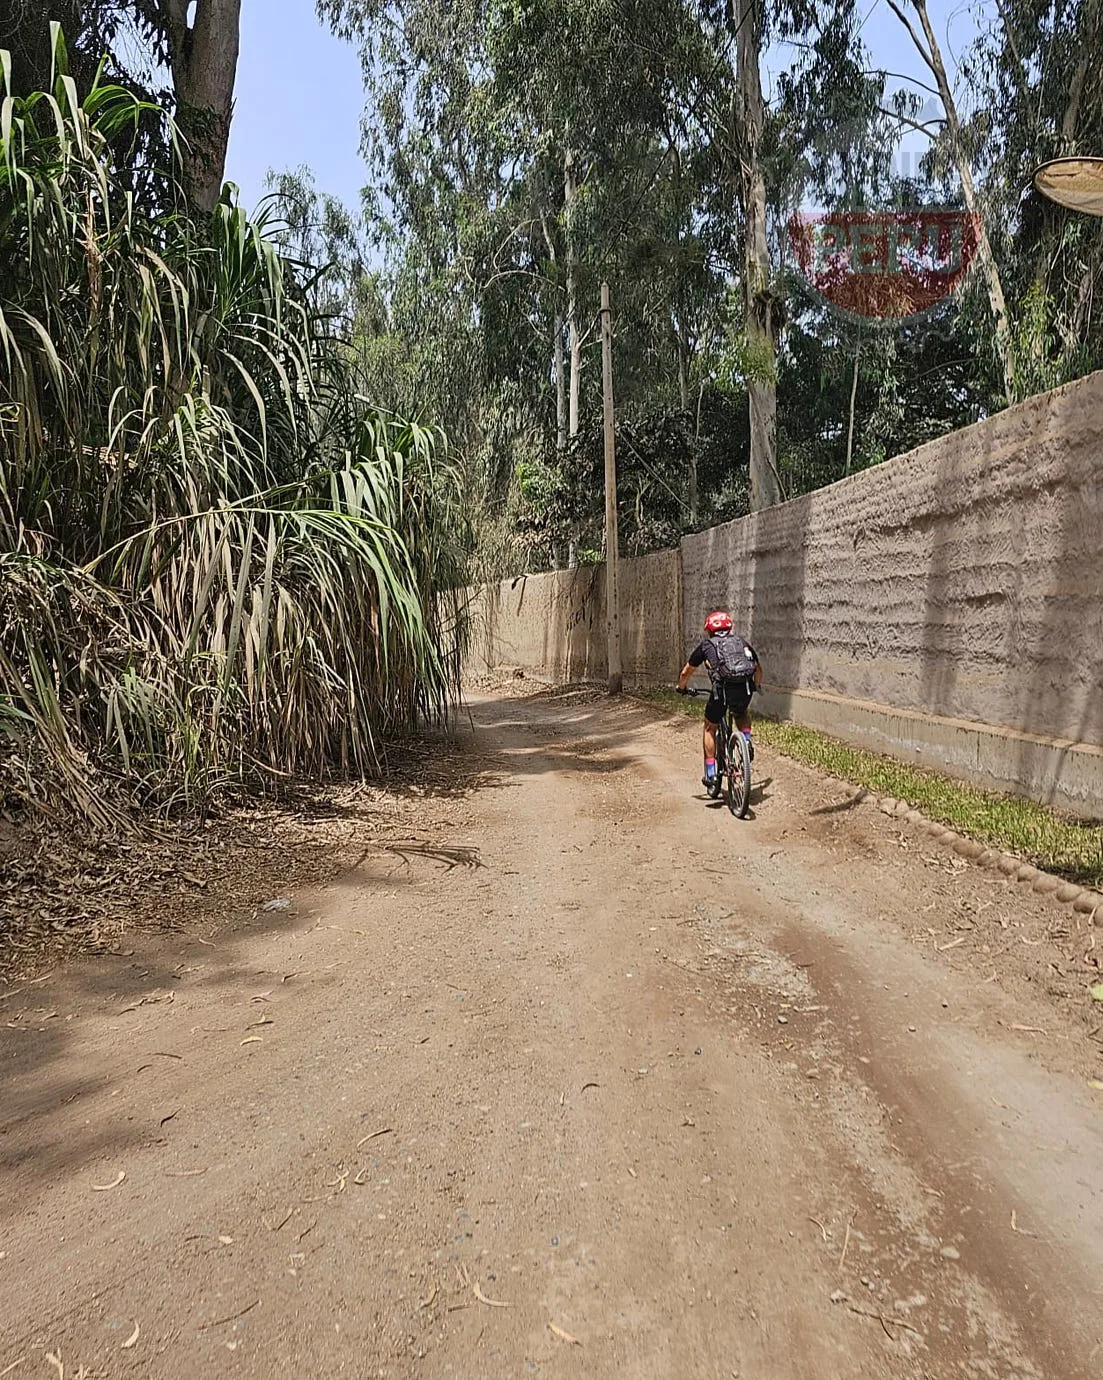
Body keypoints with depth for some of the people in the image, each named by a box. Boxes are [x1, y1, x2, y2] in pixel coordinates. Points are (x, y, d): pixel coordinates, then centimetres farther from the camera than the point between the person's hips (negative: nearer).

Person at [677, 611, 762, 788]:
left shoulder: (706, 644, 19)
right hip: (745, 688, 2)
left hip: (722, 689, -2)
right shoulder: (741, 640, 26)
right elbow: (758, 668, 37)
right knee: (742, 713, 37)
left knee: (710, 728, 20)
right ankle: (747, 741, 12)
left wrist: (681, 688, 44)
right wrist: (755, 686, 55)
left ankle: (710, 773, 17)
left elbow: (686, 672, 25)